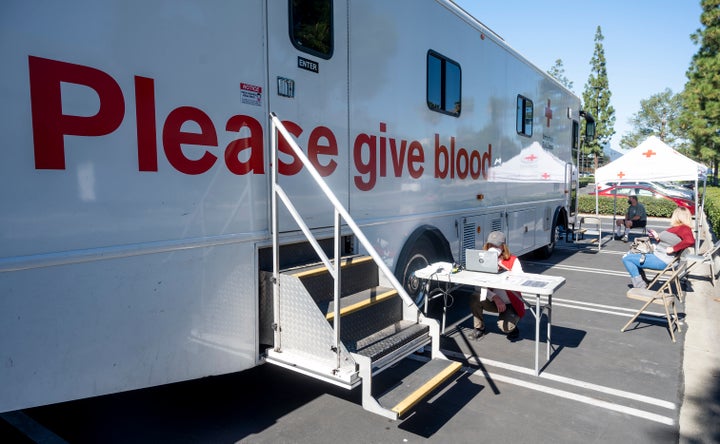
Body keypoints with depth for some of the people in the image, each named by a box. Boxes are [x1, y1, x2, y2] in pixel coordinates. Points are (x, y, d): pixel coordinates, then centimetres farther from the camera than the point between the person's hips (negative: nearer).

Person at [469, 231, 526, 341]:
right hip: (494, 301, 3)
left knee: (504, 327, -28)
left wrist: (502, 267, -33)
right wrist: (495, 298, -28)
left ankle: (512, 327, 12)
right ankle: (479, 328, 0)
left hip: (511, 304, -3)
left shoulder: (513, 260, -12)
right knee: (474, 299, -26)